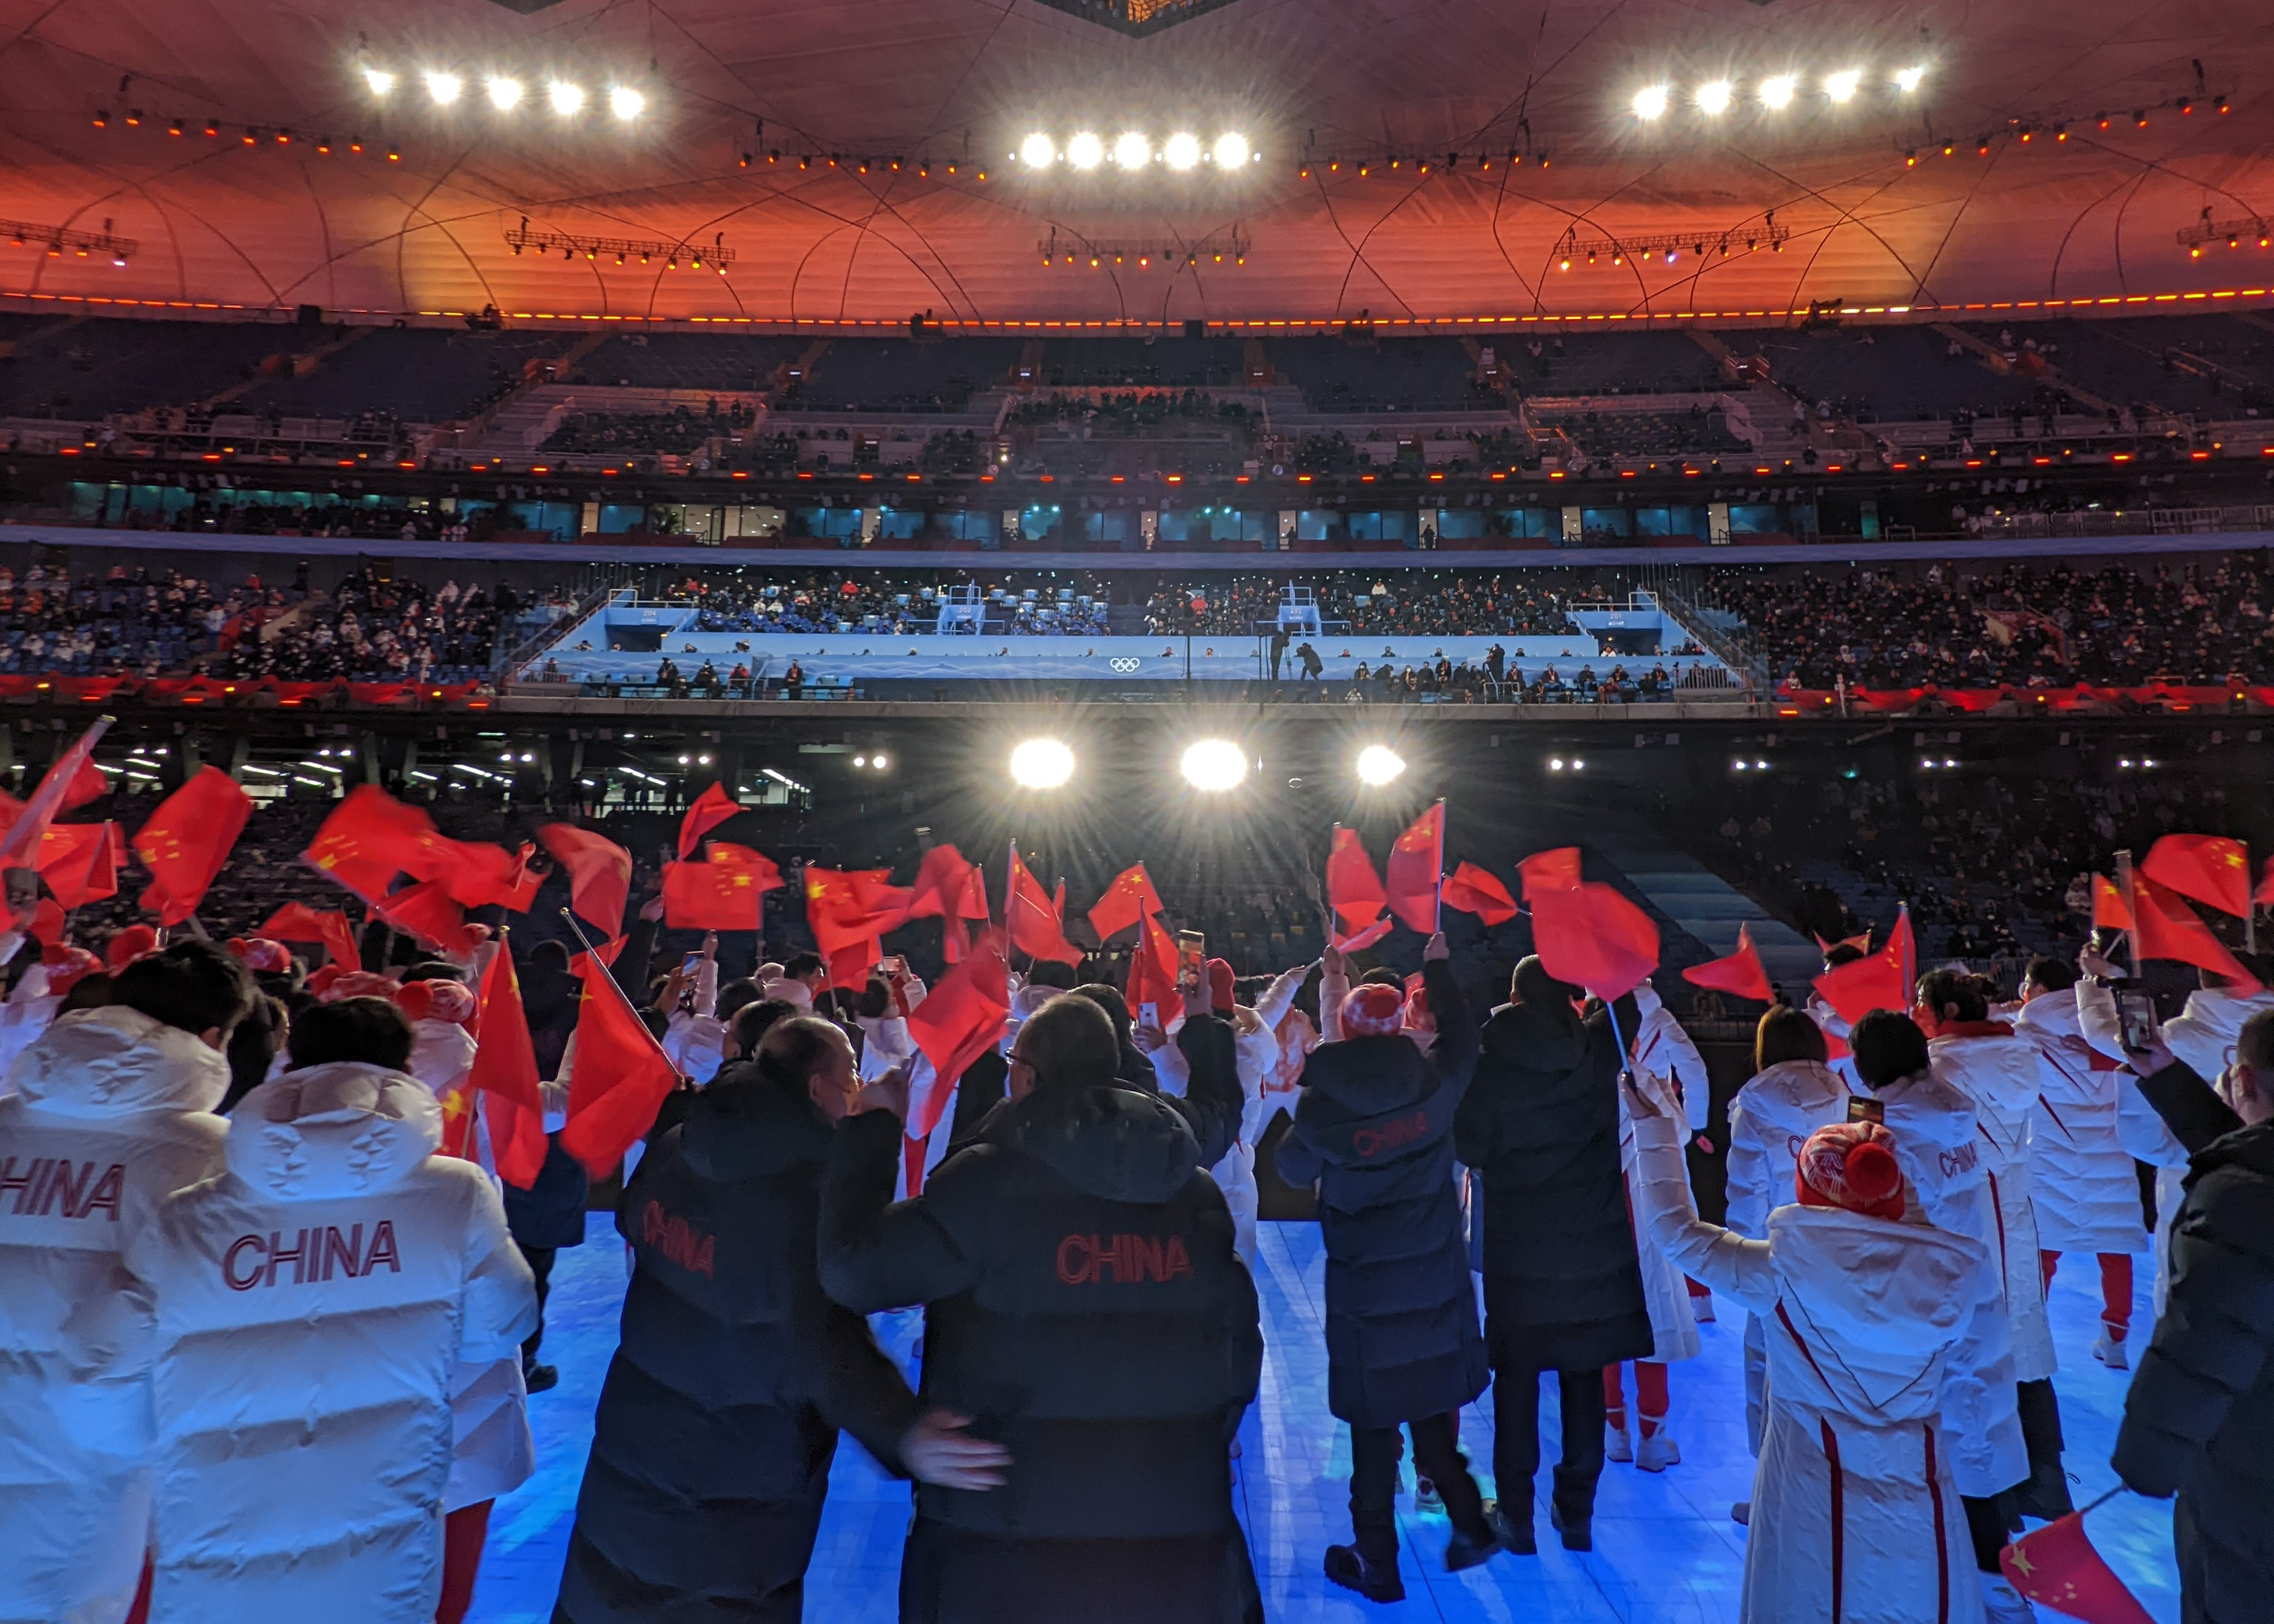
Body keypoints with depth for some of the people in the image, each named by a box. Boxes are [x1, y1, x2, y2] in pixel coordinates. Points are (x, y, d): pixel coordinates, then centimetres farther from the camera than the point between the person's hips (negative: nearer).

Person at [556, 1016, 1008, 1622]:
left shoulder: (672, 1149, -6)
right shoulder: (811, 1190, -27)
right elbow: (826, 1341, -35)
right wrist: (901, 1433, -39)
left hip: (634, 1442, 7)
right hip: (740, 1485, -6)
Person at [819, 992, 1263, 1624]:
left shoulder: (988, 1181, -14)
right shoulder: (1196, 1192, 1)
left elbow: (853, 1269, -9)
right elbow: (1239, 1351, 6)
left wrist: (873, 1125, 1)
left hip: (1005, 1549, -3)